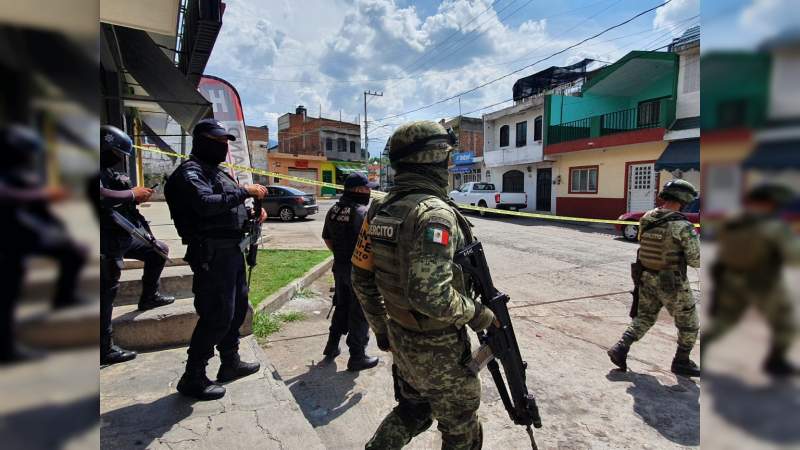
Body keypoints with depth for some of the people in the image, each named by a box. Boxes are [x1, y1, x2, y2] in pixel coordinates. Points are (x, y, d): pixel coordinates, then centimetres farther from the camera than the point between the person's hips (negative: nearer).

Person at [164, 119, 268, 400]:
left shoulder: (217, 171, 19)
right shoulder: (190, 171, -11)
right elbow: (206, 204, -29)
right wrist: (244, 191, -23)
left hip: (232, 249, 10)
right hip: (212, 253, -10)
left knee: (238, 307, 18)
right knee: (217, 315, -6)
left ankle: (230, 363, 33)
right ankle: (193, 378, 10)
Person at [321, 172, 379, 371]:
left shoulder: (333, 210, 5)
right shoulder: (362, 212, -19)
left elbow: (327, 238, 13)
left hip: (339, 267, 7)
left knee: (342, 306, 24)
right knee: (359, 313, 6)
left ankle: (332, 346, 34)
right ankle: (357, 357, 17)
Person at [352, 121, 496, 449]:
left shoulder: (379, 210, 0)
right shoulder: (435, 213, -24)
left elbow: (361, 278, 6)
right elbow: (432, 296, -33)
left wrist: (382, 330, 16)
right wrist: (476, 314, -15)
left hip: (400, 339, 7)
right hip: (438, 348, -7)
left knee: (412, 410, 30)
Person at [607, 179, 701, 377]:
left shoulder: (646, 218, -1)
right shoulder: (683, 226, -20)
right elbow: (696, 261, -15)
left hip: (647, 279, 5)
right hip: (672, 284, -5)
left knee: (643, 318, 19)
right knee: (688, 324, 18)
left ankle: (620, 348, 5)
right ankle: (681, 362, 31)